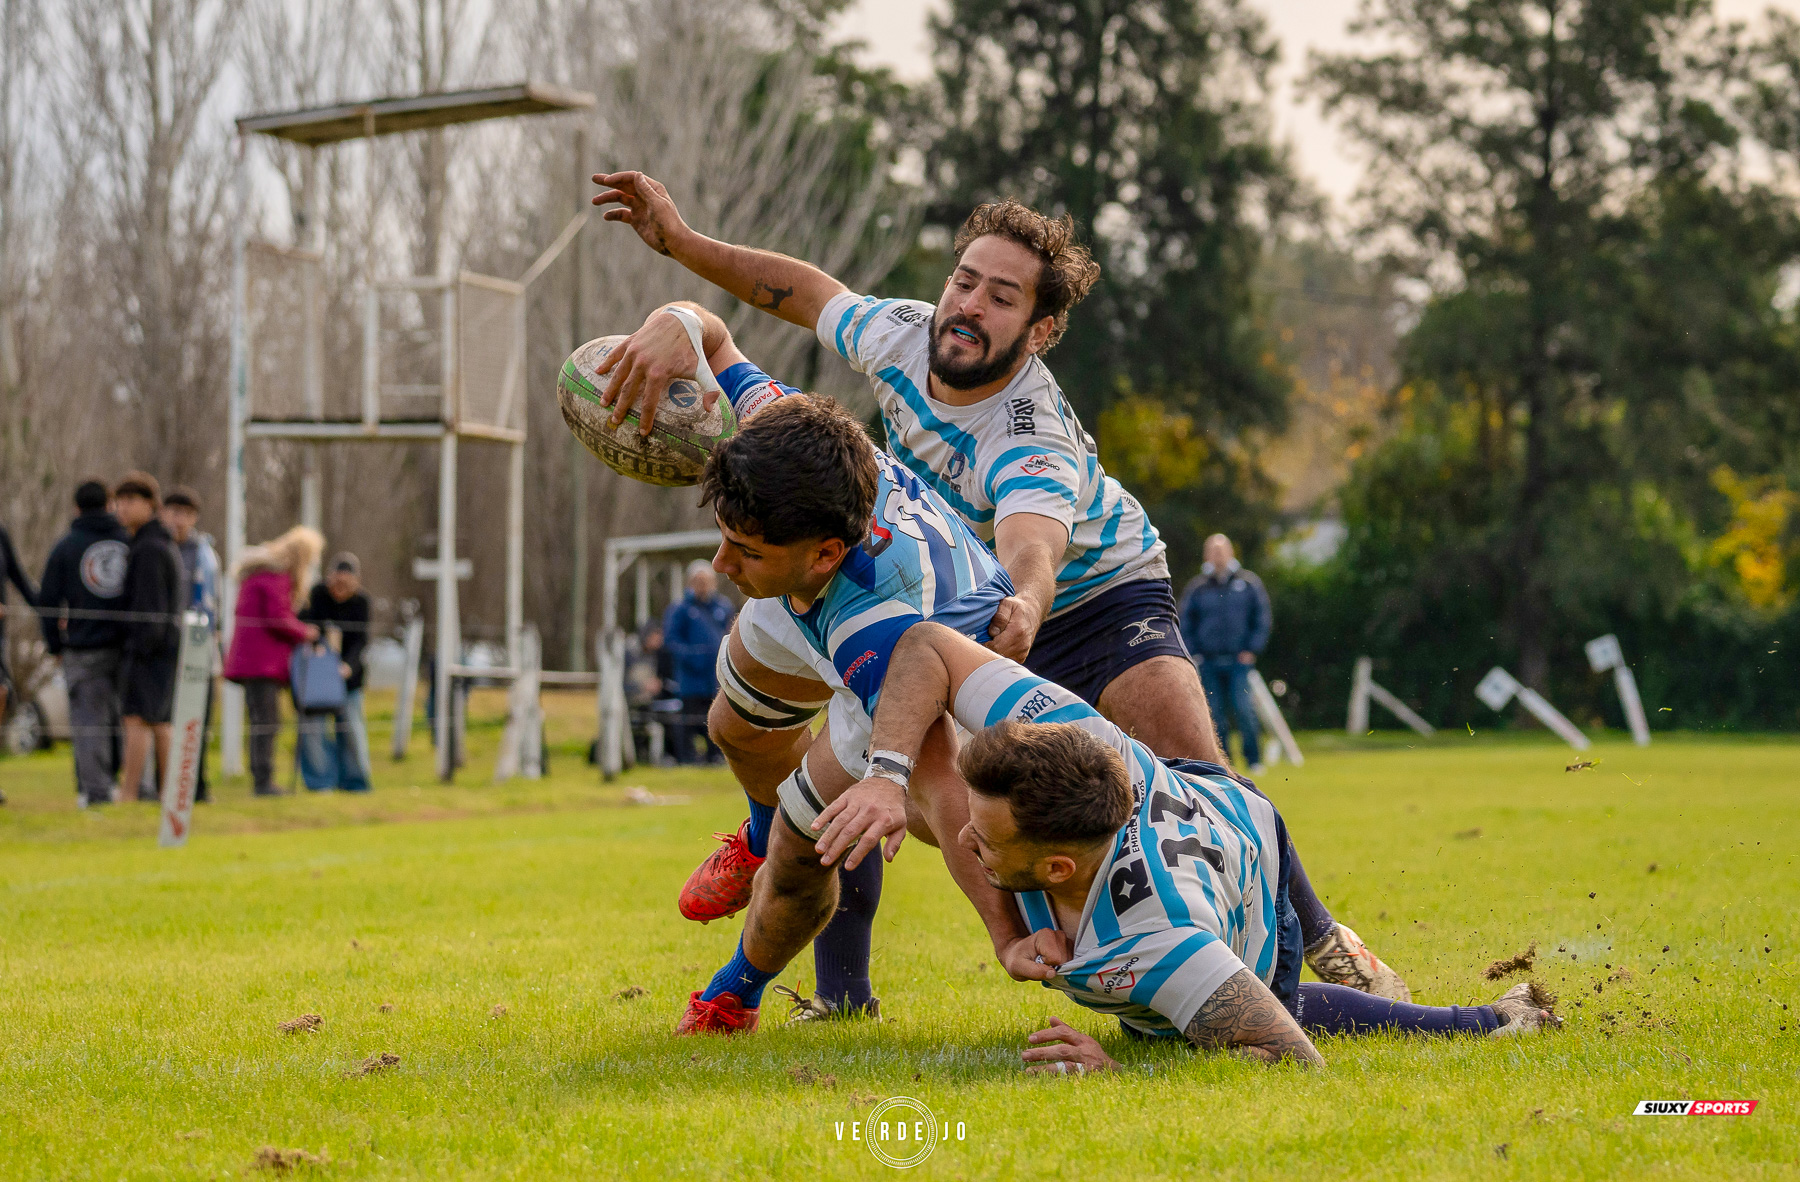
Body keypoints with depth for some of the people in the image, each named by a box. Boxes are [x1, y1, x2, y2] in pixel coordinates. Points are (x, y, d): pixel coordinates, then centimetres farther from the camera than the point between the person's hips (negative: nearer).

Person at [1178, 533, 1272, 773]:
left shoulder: (1249, 583, 6)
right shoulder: (1195, 589, 7)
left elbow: (1262, 620, 9)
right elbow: (1185, 626, 12)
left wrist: (1251, 650, 0)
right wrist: (1194, 655, 2)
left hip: (1239, 660, -1)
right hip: (1208, 662, 1)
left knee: (1243, 709, -12)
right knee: (1216, 715, 2)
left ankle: (1254, 760, -1)